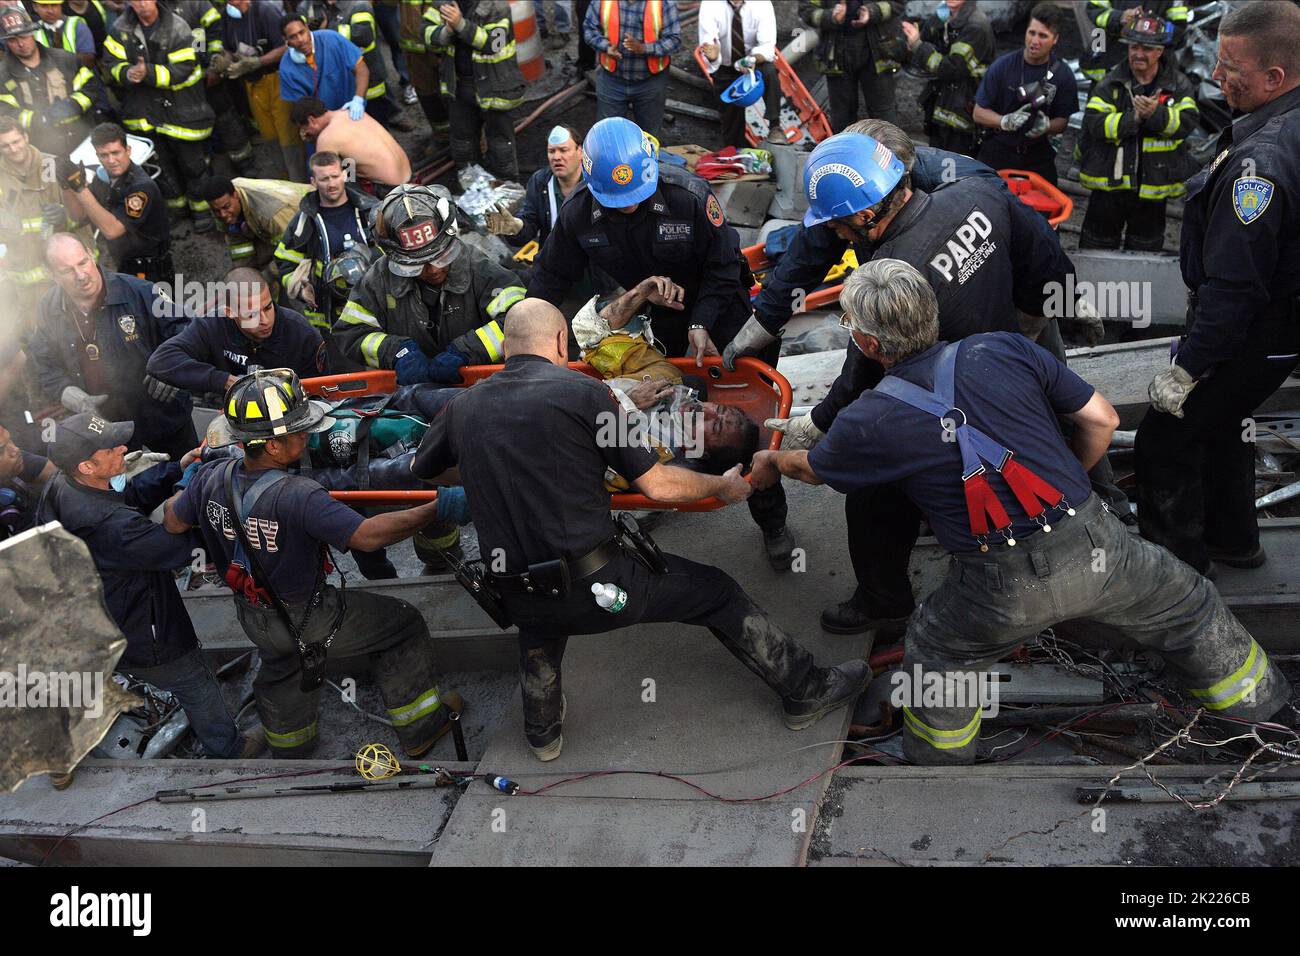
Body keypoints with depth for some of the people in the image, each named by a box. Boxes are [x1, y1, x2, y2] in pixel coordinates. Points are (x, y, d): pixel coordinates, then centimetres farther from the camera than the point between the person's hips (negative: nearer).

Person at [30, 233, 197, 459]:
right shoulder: (49, 311, -7)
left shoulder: (138, 292, -20)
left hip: (164, 415, -2)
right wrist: (81, 402, -20)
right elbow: (48, 371, -4)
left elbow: (182, 330, -16)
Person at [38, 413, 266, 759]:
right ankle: (229, 750, 38)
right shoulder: (107, 524, -42)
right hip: (138, 637, -8)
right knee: (197, 685, 16)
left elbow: (133, 493, -2)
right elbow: (178, 547, -34)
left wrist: (177, 467, -16)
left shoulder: (57, 487, -13)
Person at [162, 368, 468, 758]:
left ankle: (290, 748, 60)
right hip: (310, 620, -6)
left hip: (254, 618, 6)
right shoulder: (298, 497, -38)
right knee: (403, 625, 13)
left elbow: (173, 523, 1)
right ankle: (420, 730, 26)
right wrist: (435, 509, -33)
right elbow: (367, 535, -38)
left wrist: (187, 488, 21)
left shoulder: (212, 478, -17)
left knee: (281, 670, 35)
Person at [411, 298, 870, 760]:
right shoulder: (581, 392, -9)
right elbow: (658, 486, -7)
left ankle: (542, 734, 53)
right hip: (596, 584, -4)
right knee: (717, 592, 16)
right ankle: (806, 691, 29)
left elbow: (422, 469, 25)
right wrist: (724, 485, 12)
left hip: (518, 596, 5)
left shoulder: (462, 406, 5)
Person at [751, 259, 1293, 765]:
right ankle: (1265, 708, 48)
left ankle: (939, 763, 42)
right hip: (1094, 544, 3)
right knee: (1189, 611, 28)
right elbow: (1101, 420, 8)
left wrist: (771, 463, 42)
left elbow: (811, 469, 20)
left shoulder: (869, 422, -2)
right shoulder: (1004, 349, 2)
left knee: (934, 654, 26)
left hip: (1005, 588, -2)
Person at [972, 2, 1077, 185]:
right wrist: (1006, 121, -22)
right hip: (998, 153, -1)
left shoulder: (1063, 75, -3)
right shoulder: (1003, 65, -8)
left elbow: (1062, 122, 4)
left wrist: (1046, 125, -19)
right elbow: (979, 113, -4)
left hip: (1038, 157, 2)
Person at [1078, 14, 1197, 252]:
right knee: (1097, 244, 10)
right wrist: (1133, 118, -26)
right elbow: (1094, 123, -15)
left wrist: (1156, 114, -31)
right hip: (1109, 180, -1)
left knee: (1144, 250, 15)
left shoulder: (1179, 85, 0)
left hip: (1153, 186, 1)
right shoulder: (1111, 83, -2)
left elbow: (1187, 122, -14)